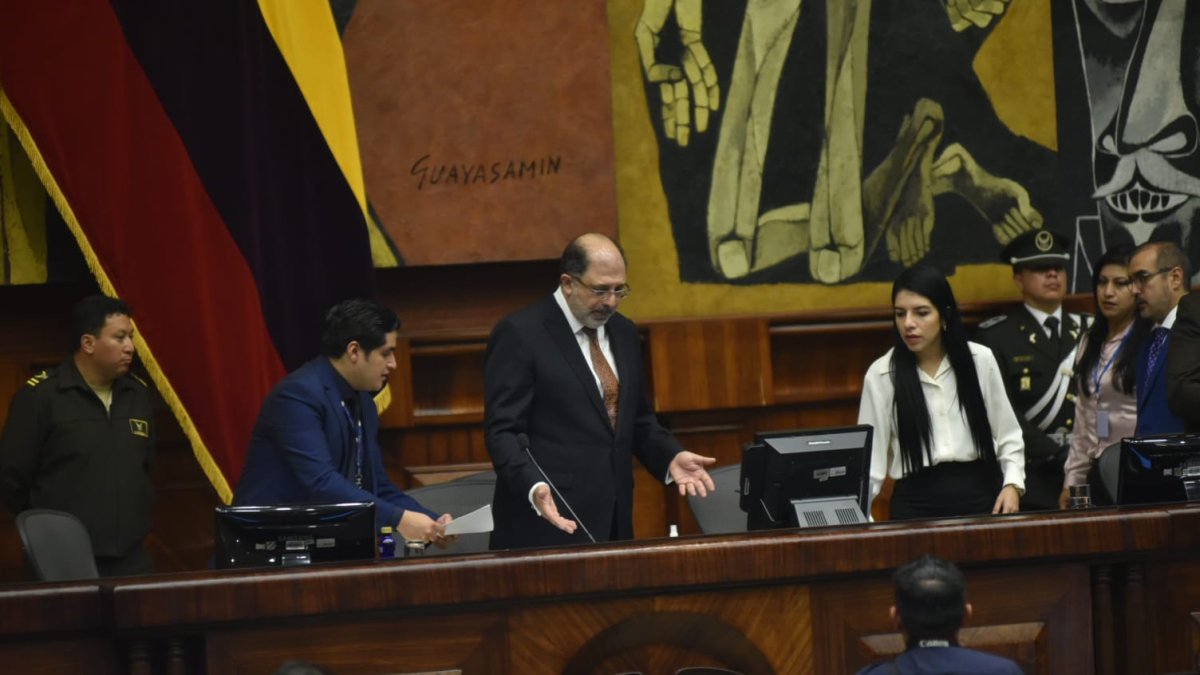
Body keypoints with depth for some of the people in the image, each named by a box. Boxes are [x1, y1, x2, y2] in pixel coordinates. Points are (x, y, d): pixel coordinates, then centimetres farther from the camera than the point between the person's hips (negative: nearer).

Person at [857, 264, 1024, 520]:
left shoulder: (980, 361, 5)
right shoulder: (881, 375, 0)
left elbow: (1007, 435, 13)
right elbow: (869, 455, -1)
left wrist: (1012, 485, -1)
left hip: (980, 495, 1)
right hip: (917, 502, -1)